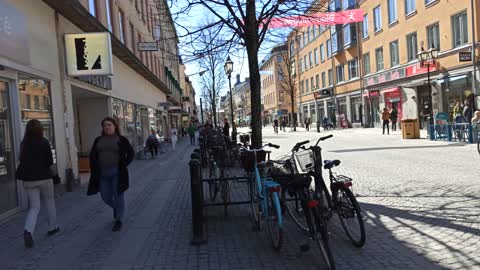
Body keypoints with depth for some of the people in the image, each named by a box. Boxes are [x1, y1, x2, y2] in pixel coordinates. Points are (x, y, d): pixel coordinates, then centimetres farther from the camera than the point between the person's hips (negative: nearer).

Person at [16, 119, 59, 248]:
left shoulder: (24, 143, 3)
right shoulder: (44, 142, -9)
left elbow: (22, 160, 12)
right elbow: (50, 161, -8)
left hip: (28, 179, 3)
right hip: (44, 177, -3)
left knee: (34, 206, 6)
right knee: (49, 202, 17)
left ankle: (28, 230, -16)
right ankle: (52, 227, 26)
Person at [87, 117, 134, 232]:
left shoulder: (121, 140, -1)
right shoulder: (98, 140, 10)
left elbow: (130, 153, 2)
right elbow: (92, 155, 13)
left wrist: (124, 165, -6)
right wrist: (94, 170, 3)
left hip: (117, 173, -4)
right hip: (102, 174, 4)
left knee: (118, 196, 1)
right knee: (106, 197, 9)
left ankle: (119, 220, 14)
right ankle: (116, 208, 40)